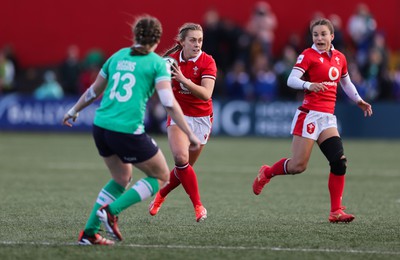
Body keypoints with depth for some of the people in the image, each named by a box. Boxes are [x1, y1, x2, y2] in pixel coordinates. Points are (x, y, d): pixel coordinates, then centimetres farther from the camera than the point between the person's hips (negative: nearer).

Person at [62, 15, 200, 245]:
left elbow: (94, 91, 24)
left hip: (101, 127, 7)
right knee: (161, 177, 11)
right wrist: (189, 134, -10)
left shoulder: (118, 56, 14)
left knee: (122, 179, 26)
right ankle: (111, 210, -4)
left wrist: (74, 111, 40)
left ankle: (89, 232, 20)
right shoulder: (158, 63, -2)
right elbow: (169, 102, -13)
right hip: (128, 132, -7)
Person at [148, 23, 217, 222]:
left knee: (185, 167, 7)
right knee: (181, 158, -24)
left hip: (201, 118, -1)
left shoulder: (207, 62, -15)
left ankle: (160, 195, 35)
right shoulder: (172, 59, -5)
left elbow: (206, 94, -28)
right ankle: (198, 205, -15)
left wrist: (184, 80, -38)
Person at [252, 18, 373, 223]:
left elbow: (346, 83, 30)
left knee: (339, 162, -7)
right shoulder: (308, 55, -6)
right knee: (298, 165, -7)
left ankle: (336, 211, -2)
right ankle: (266, 173, 22)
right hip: (310, 114, -6)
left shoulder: (339, 58, 14)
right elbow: (291, 80, -16)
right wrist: (309, 85, -34)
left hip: (328, 118, 6)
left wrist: (358, 101, 19)